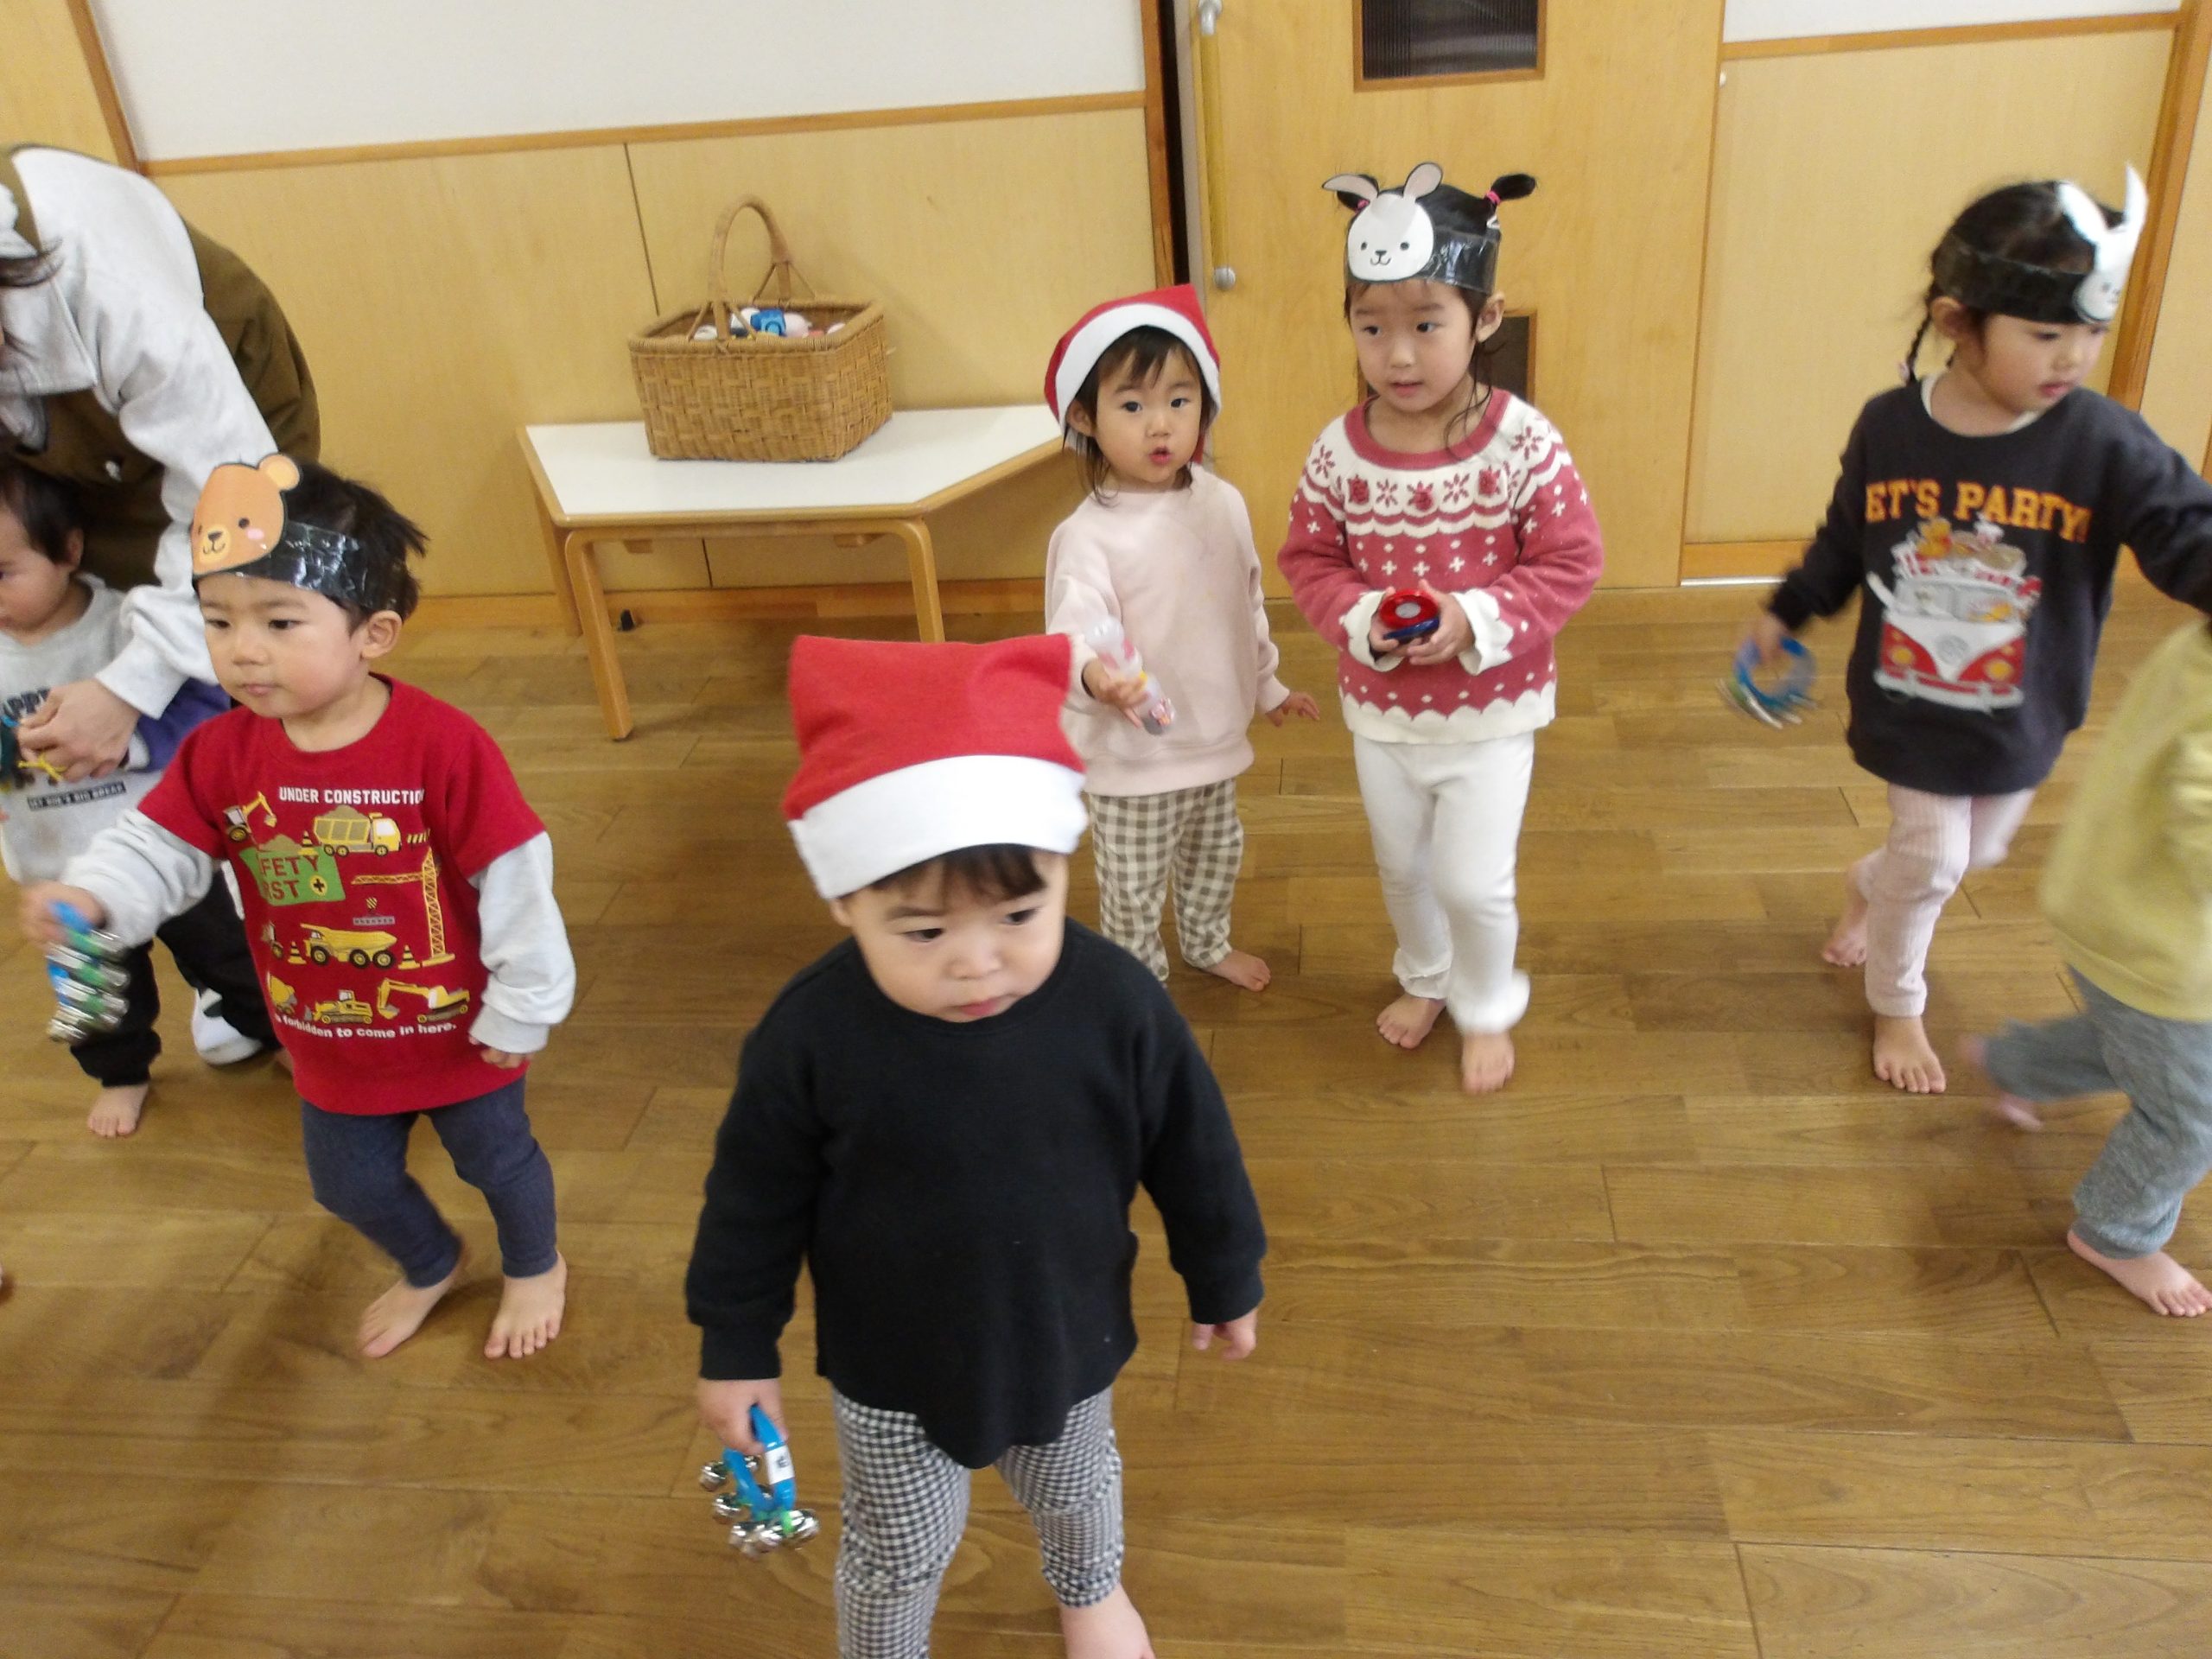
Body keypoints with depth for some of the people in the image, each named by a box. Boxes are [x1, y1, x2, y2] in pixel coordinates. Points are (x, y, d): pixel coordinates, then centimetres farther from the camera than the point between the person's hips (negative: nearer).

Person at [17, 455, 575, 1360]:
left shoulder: (444, 746, -29)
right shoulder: (221, 755, -13)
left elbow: (513, 881, -23)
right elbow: (154, 847, -9)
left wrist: (520, 1008, -16)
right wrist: (90, 894, -33)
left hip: (457, 1030, -5)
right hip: (332, 1045, 5)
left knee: (496, 1159, 20)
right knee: (348, 1184, 26)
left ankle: (536, 1268, 52)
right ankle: (430, 1267, 58)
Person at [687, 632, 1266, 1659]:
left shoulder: (1117, 1003, -27)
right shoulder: (809, 1037, -29)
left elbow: (1192, 1153, -10)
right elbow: (755, 1202, -12)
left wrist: (1224, 1282, 3)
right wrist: (735, 1347, -2)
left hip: (1067, 1341, 2)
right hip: (890, 1372, -2)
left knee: (1075, 1492, 31)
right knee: (898, 1552, 22)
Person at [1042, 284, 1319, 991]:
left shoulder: (1224, 504, -3)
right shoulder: (1087, 536, -24)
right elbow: (1076, 633, -36)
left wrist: (1267, 686, 19)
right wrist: (1094, 675, -58)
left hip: (1215, 738, 6)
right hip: (1132, 755, -6)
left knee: (1216, 858, 28)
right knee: (1133, 889, 11)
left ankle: (1207, 943, 55)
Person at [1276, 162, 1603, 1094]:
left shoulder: (1522, 443, -18)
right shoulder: (1339, 451, -11)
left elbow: (1571, 562, -13)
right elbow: (1308, 559, -1)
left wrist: (1478, 621, -25)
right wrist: (1356, 619, -20)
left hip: (1490, 710, -3)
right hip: (1379, 710, 3)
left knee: (1474, 880, 3)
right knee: (1402, 867, 21)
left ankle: (1487, 1007, 33)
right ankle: (1425, 978, 50)